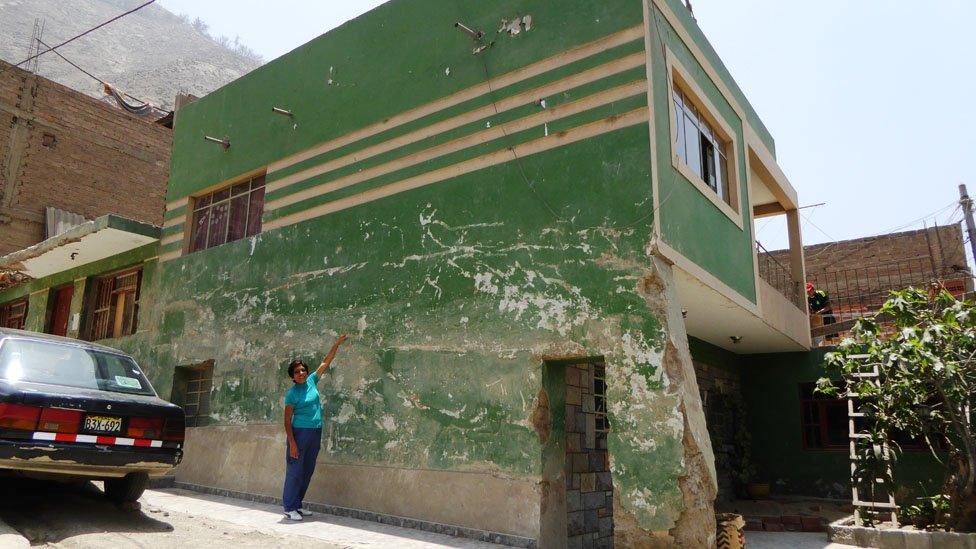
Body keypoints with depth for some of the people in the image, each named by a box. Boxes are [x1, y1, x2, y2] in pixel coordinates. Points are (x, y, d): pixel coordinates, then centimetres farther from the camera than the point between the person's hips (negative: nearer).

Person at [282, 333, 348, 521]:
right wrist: (292, 443, -17)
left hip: (316, 433, 7)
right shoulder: (292, 393, -8)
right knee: (295, 471, -3)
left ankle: (297, 505, 21)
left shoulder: (311, 381, 7)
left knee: (308, 471, 11)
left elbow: (326, 362, 16)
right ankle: (289, 507, 4)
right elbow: (287, 420, -10)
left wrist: (337, 344, 17)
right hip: (300, 433, -7)